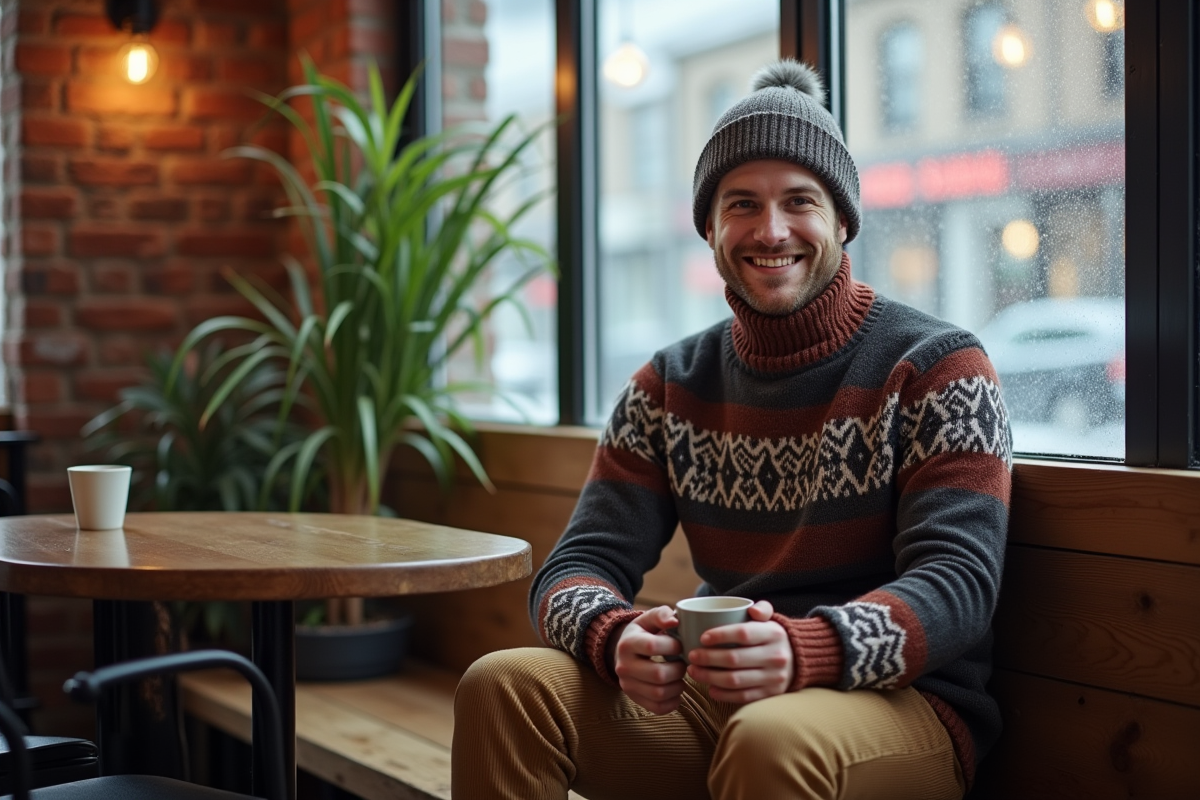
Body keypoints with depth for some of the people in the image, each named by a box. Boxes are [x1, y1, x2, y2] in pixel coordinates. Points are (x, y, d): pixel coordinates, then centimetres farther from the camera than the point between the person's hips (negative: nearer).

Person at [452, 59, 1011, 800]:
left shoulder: (937, 368, -4)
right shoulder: (671, 387, 10)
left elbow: (958, 585, -15)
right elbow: (579, 567, 3)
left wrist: (804, 652, -35)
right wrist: (619, 640, -23)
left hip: (900, 702, -4)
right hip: (712, 699, 5)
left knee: (772, 739, -38)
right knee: (505, 686, -17)